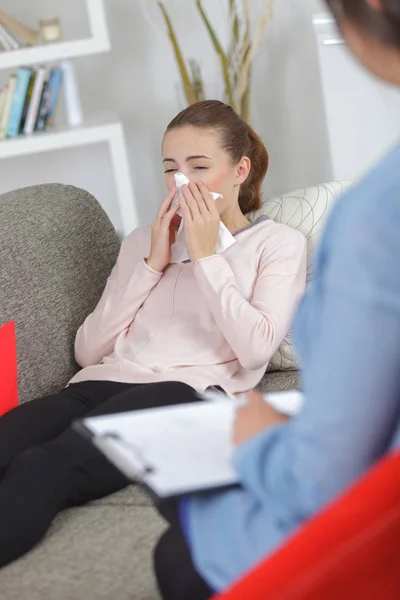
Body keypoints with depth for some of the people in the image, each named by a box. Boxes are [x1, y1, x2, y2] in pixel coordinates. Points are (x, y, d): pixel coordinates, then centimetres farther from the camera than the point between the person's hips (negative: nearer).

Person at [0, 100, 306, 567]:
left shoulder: (278, 243, 17)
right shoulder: (144, 241, 29)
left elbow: (255, 348, -2)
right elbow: (88, 350, 17)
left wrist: (205, 256, 2)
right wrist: (153, 264, 11)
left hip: (186, 389, -4)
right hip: (102, 384, 4)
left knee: (39, 469, -36)